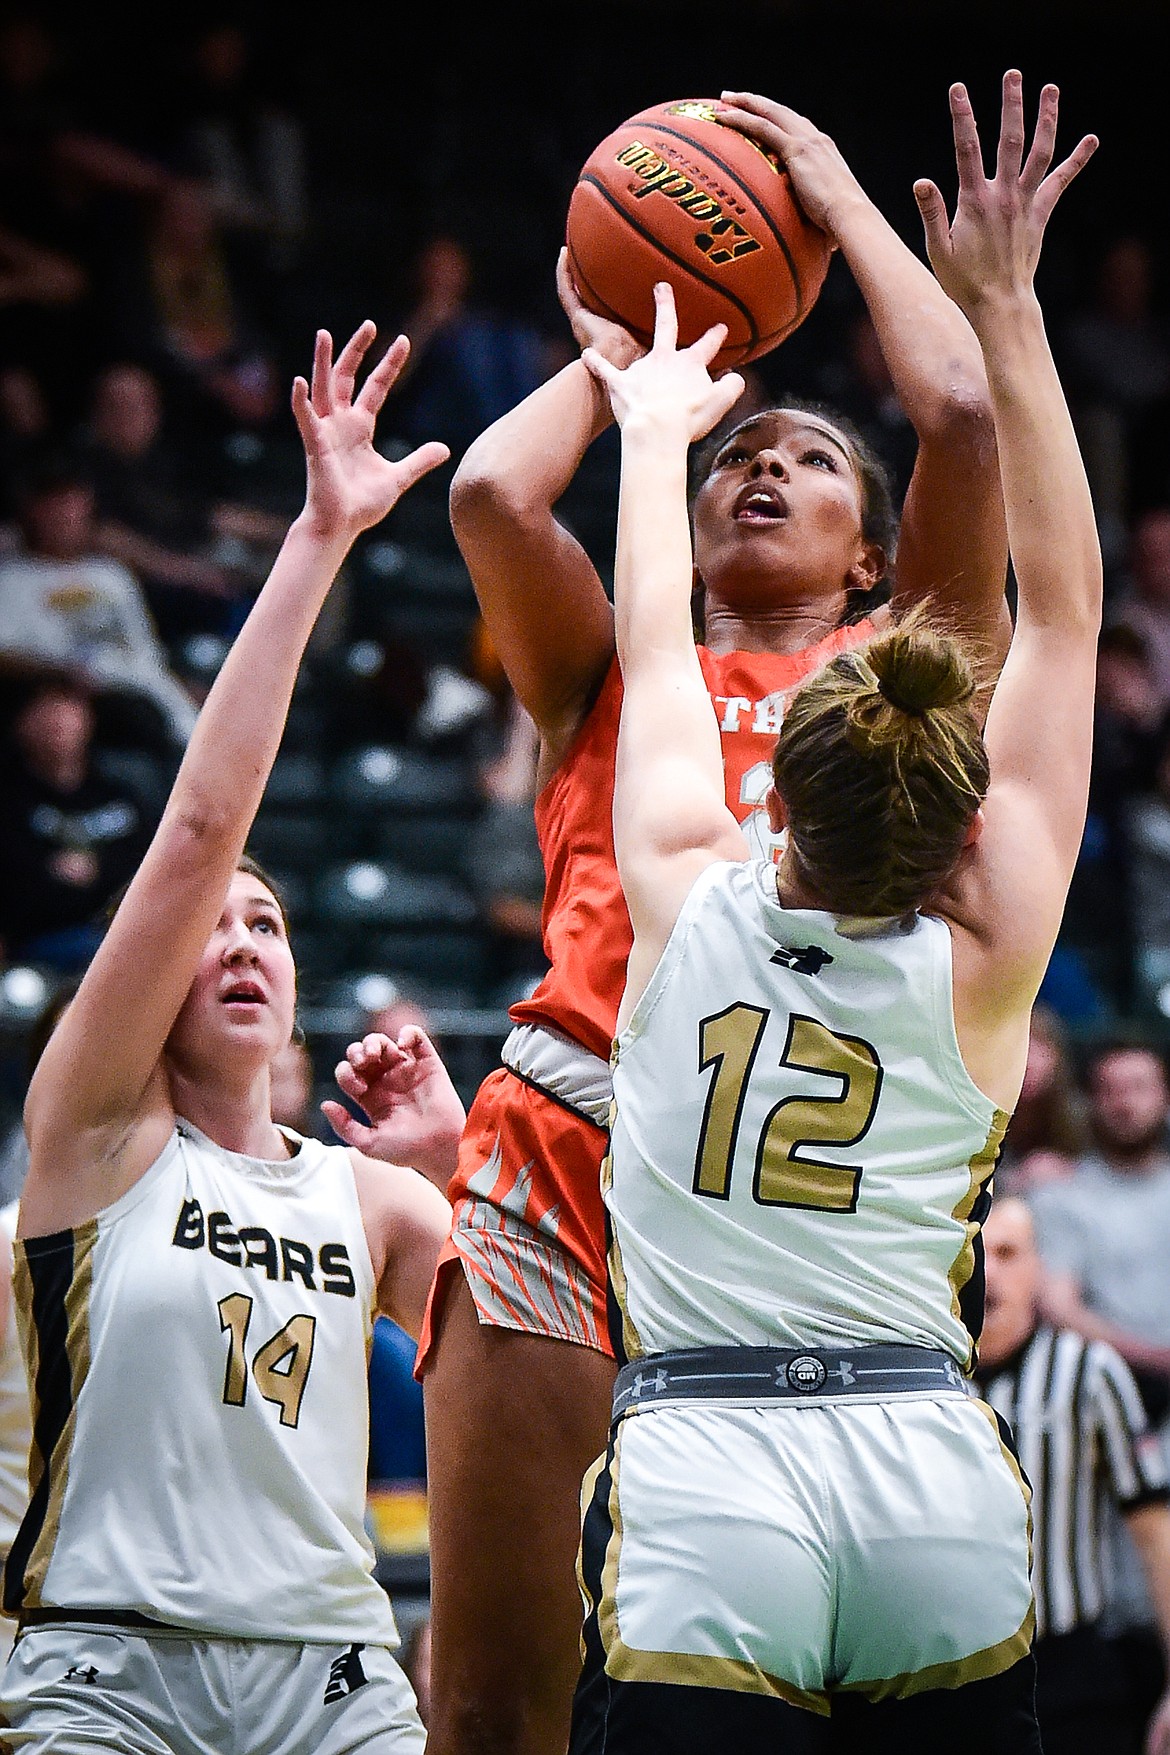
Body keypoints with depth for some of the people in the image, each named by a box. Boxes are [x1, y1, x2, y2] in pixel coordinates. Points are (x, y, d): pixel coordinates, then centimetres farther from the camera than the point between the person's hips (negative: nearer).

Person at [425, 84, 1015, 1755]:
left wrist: (839, 197, 19)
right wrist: (616, 357, 24)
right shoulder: (613, 678, 24)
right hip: (571, 1140, 1)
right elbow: (493, 494, 6)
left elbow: (961, 416, 7)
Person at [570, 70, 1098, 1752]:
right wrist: (1006, 309, 17)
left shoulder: (691, 899, 5)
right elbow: (1064, 608, 13)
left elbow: (652, 651, 23)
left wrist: (654, 428, 39)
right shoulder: (984, 955, 4)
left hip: (701, 1480, -1)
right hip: (934, 1479, 1)